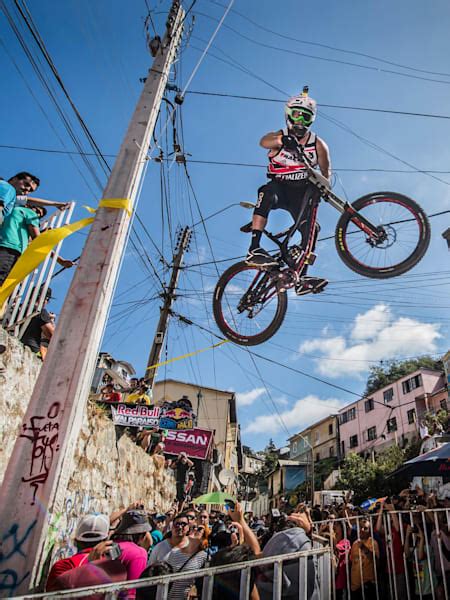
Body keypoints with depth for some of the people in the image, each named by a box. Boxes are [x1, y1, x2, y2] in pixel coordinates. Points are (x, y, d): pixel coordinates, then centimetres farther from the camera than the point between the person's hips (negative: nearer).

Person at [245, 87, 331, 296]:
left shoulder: (318, 144, 5)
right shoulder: (279, 136, -3)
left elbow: (325, 172, 9)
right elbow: (264, 141, -27)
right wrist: (283, 140, -50)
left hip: (301, 194, 3)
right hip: (279, 188, -3)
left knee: (310, 229, -14)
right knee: (267, 192, -36)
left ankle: (301, 279, -4)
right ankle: (254, 250, -41)